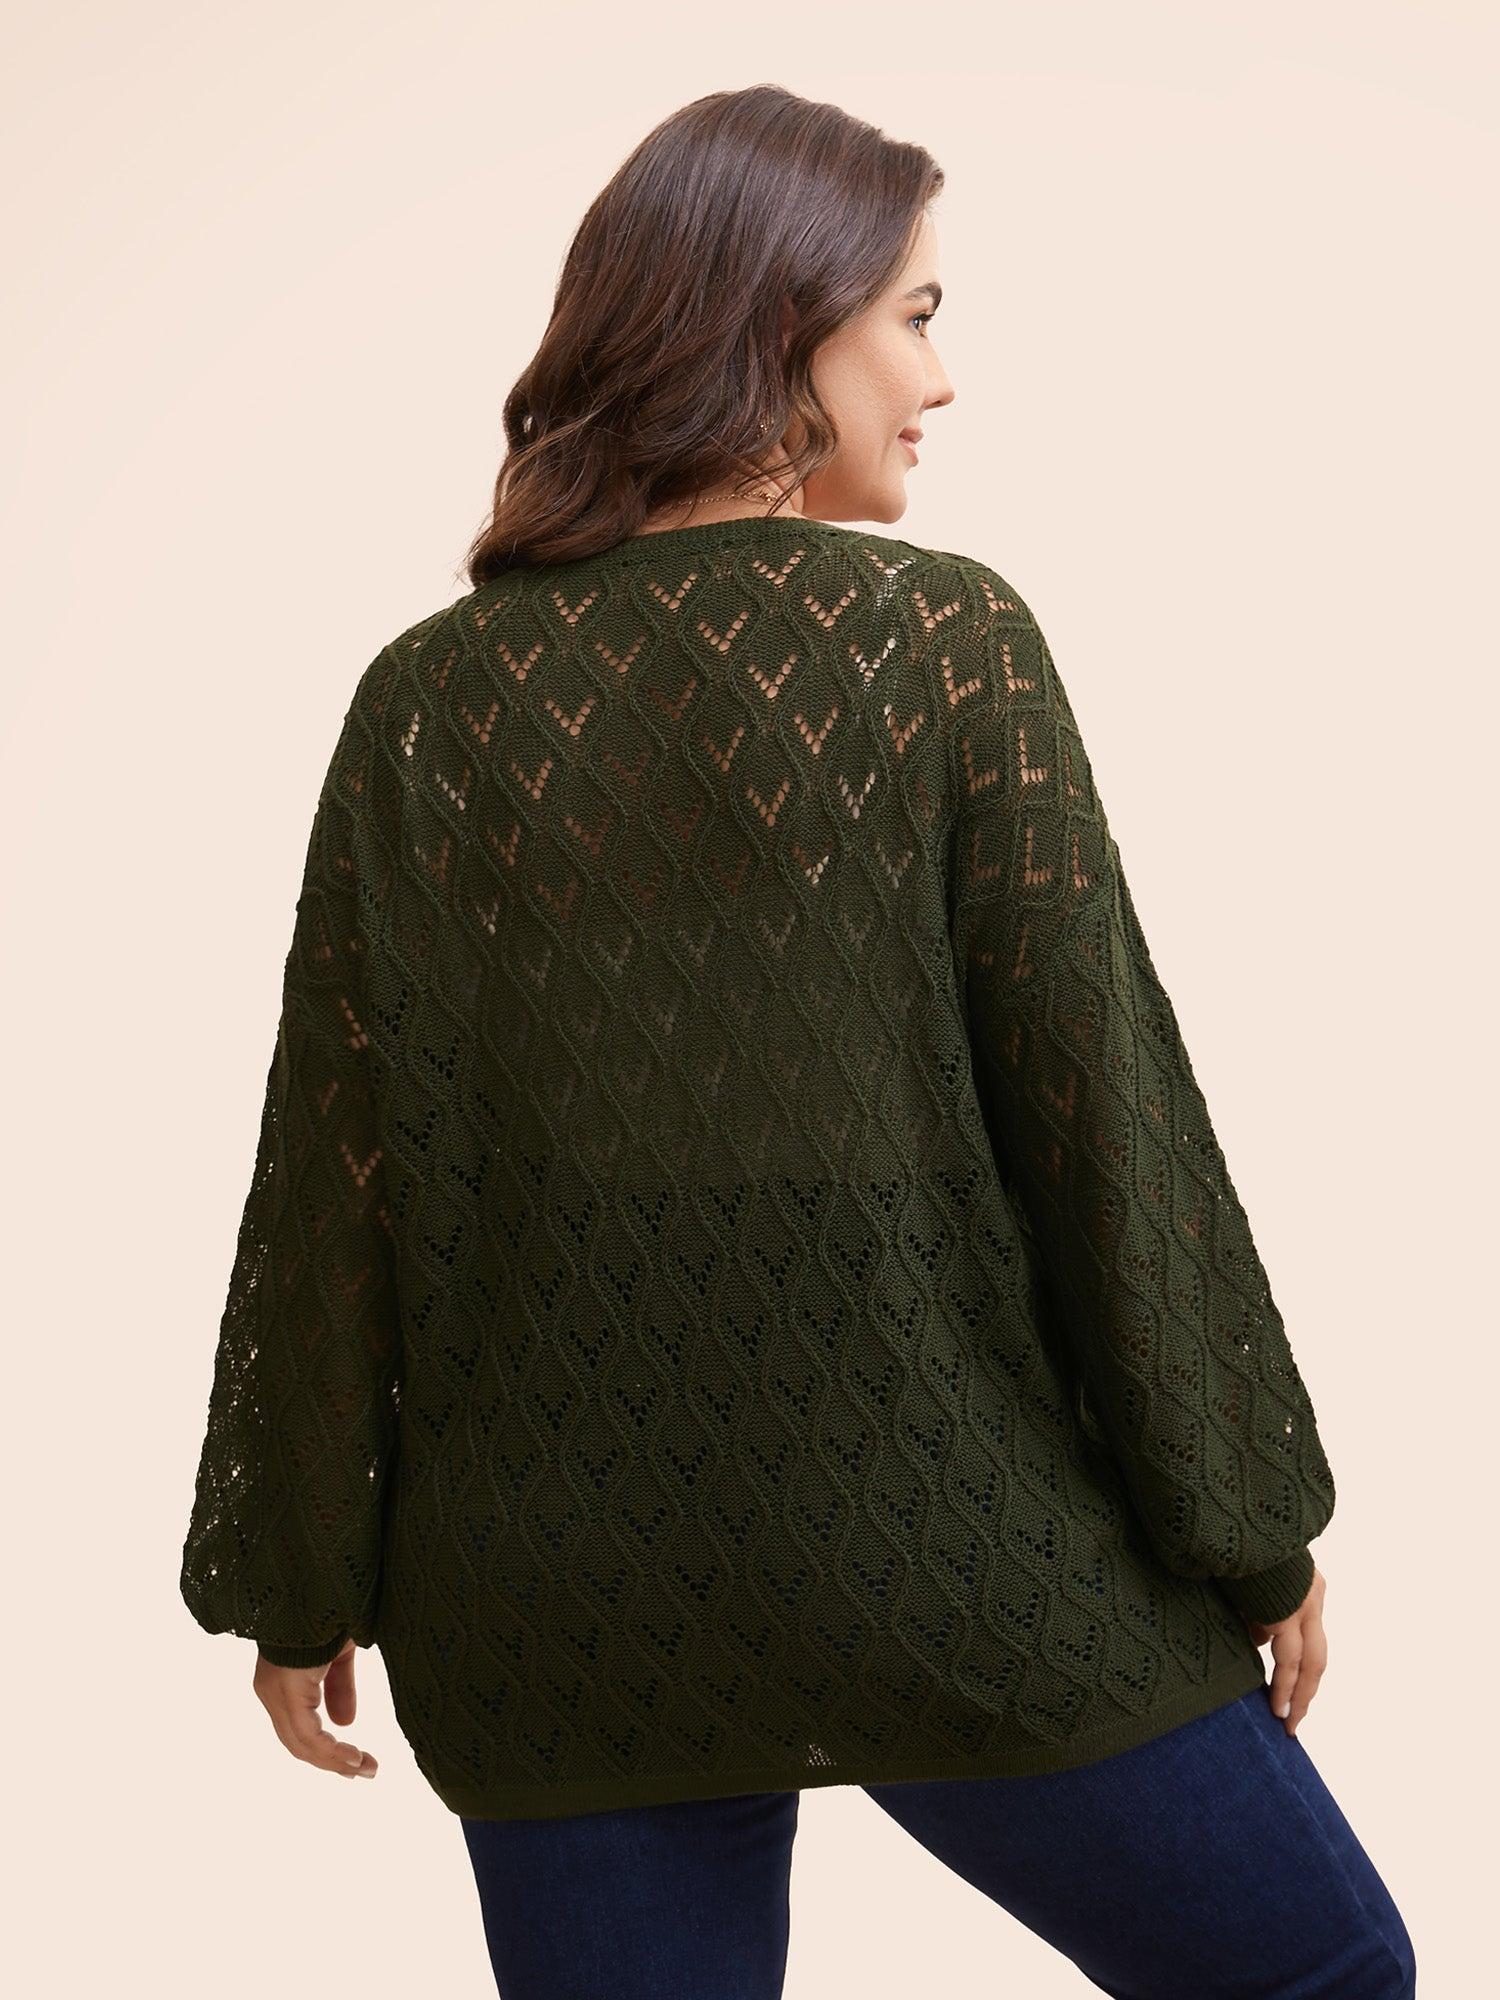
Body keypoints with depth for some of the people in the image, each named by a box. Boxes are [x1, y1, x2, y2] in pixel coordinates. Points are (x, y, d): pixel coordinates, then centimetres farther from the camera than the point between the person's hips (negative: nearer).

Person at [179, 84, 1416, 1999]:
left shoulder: (427, 703, -1)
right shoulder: (944, 642, -9)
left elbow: (334, 1176, 0)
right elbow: (1107, 1114, -10)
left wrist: (298, 1581, 10)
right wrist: (1255, 1533, 1)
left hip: (555, 1605, 4)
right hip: (943, 1554, -3)